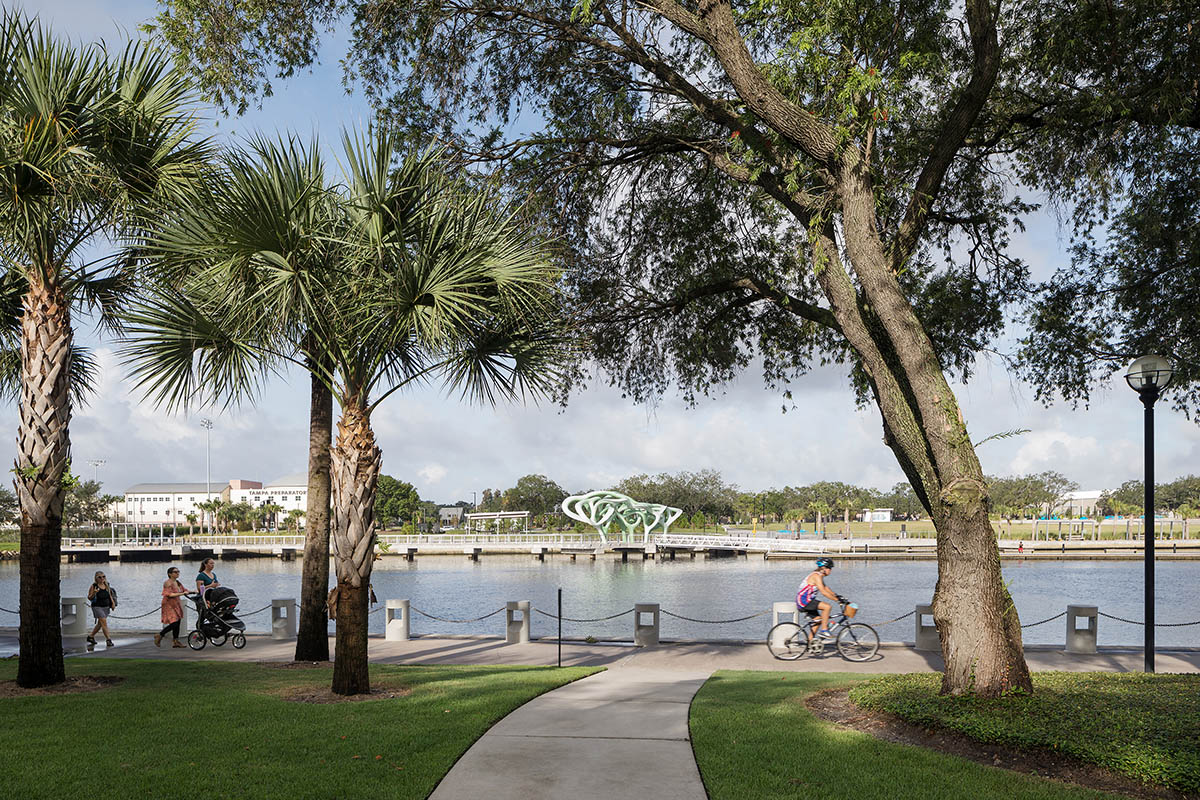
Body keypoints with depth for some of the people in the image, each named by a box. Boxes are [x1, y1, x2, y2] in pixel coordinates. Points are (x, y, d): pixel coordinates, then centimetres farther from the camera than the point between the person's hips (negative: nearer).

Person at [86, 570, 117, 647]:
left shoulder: (106, 585, 7)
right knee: (104, 622, -14)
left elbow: (110, 595, 17)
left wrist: (113, 603, 8)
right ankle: (108, 639, -14)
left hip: (106, 607, 6)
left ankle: (90, 636, 36)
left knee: (100, 623, 17)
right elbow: (89, 597, -7)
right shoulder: (94, 586, -8)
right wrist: (94, 593, -26)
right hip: (97, 607, -6)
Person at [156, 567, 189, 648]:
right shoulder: (168, 583, -13)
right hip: (169, 605, -8)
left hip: (177, 605, 8)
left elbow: (184, 590, 19)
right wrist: (182, 593, -25)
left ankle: (175, 641, 12)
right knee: (174, 624, -13)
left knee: (177, 623, 5)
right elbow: (170, 594, -22)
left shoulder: (177, 582, 12)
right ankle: (159, 636, 5)